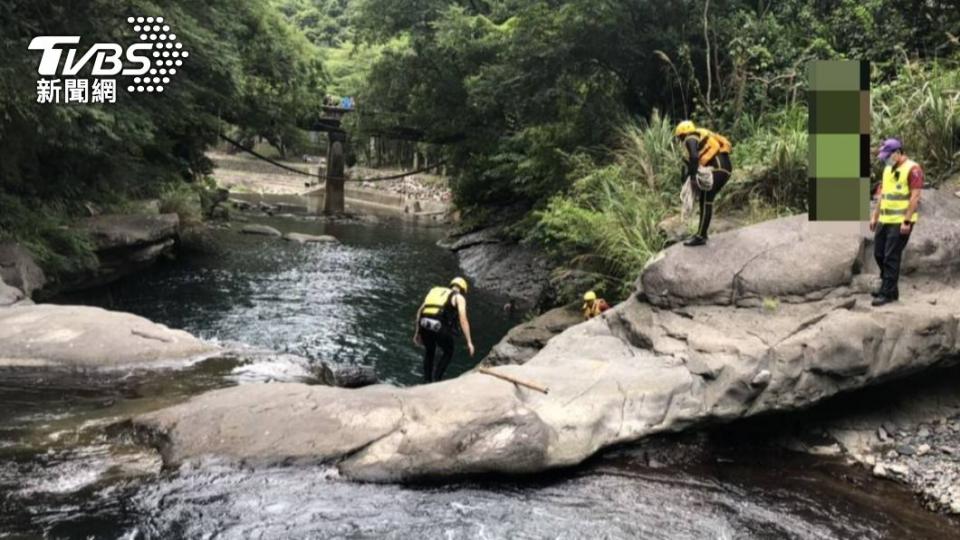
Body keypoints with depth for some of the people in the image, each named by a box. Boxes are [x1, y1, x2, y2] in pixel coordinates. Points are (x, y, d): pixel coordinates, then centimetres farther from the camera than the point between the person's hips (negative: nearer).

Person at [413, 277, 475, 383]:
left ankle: (427, 381, 29)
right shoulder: (459, 297, 15)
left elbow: (420, 312, 25)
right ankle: (435, 380, 17)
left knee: (429, 351, 32)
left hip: (425, 324, 4)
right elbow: (463, 319, 1)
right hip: (440, 327, -4)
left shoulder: (435, 291, 29)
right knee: (448, 352, 24)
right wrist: (469, 342, 0)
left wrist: (417, 332, 30)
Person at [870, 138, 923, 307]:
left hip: (901, 222, -8)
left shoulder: (912, 169, -12)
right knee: (879, 254, 11)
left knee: (891, 257, -6)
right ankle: (888, 285, 27)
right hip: (885, 220, 8)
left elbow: (915, 197, -16)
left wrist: (907, 221, -21)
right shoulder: (888, 169, 14)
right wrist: (875, 216, 17)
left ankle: (888, 293, 1)